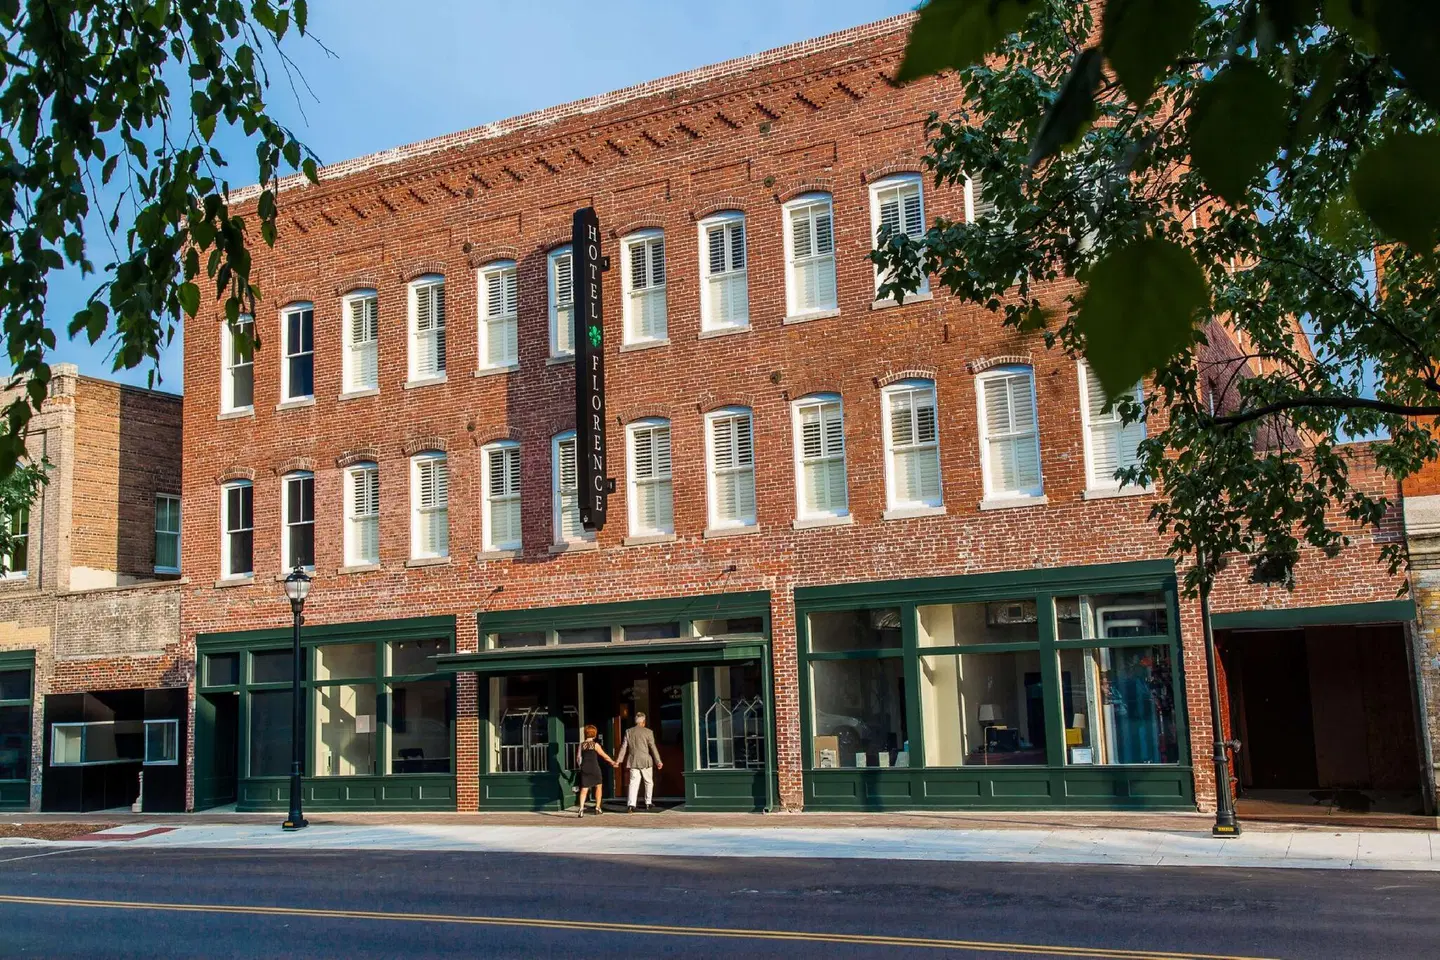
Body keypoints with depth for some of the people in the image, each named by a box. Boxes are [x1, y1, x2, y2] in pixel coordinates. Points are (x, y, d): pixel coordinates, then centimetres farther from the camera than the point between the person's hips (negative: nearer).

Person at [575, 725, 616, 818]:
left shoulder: (581, 744, 2)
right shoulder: (595, 744, -6)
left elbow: (578, 757, 5)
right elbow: (604, 756, 1)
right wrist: (612, 762, 16)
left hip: (584, 768, 2)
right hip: (594, 768, -2)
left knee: (584, 789, 0)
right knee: (598, 786, 18)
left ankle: (581, 809, -18)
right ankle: (598, 807, 22)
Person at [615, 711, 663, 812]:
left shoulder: (628, 731, 4)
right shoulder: (648, 732, -4)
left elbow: (624, 747, 4)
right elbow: (653, 748, -4)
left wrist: (619, 760, 9)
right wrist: (658, 761, 1)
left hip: (633, 762, 2)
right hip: (646, 761, -2)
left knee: (633, 783, -2)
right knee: (649, 782, 16)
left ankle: (630, 805, -16)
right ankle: (648, 803, 20)